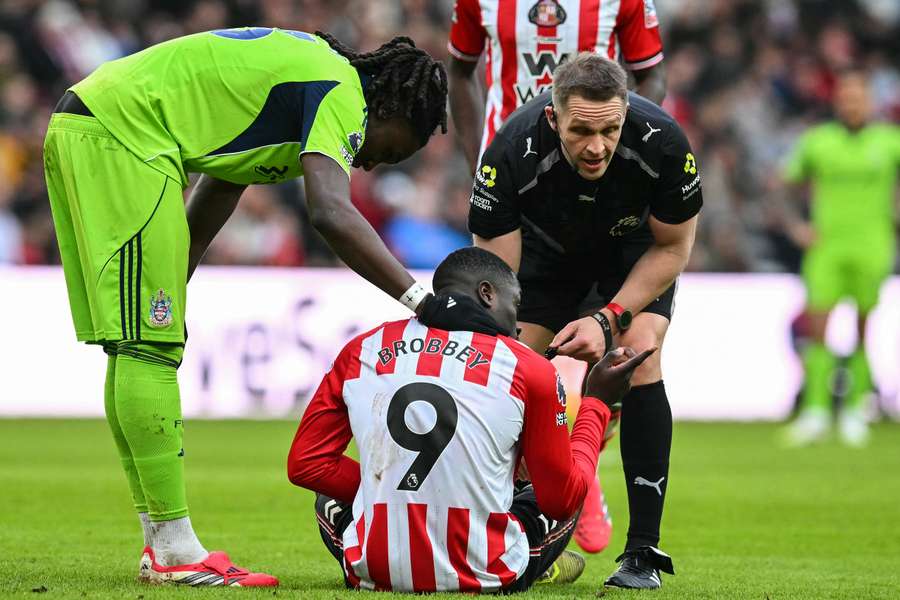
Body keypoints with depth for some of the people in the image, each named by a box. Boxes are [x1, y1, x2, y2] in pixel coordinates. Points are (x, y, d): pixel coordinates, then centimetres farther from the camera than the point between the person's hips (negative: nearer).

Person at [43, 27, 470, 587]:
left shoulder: (308, 73, 22)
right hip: (121, 134, -11)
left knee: (134, 347, 13)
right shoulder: (341, 94, -8)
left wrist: (171, 288, 33)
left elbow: (218, 190, 30)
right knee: (149, 349, -9)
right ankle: (176, 551, -7)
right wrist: (423, 300, -26)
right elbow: (330, 214, -24)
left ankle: (161, 543, 17)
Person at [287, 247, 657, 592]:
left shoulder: (360, 351, 5)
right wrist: (597, 404, 19)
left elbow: (304, 463, 8)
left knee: (332, 492, 34)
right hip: (482, 579, -1)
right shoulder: (529, 370, -2)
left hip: (373, 574, 1)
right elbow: (563, 499, 6)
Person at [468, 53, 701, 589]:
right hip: (548, 247, 1)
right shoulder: (511, 155, -39)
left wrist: (611, 319, -27)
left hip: (636, 248, -1)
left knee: (640, 357, -22)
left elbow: (672, 247, -17)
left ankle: (644, 553, -17)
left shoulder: (662, 143, -37)